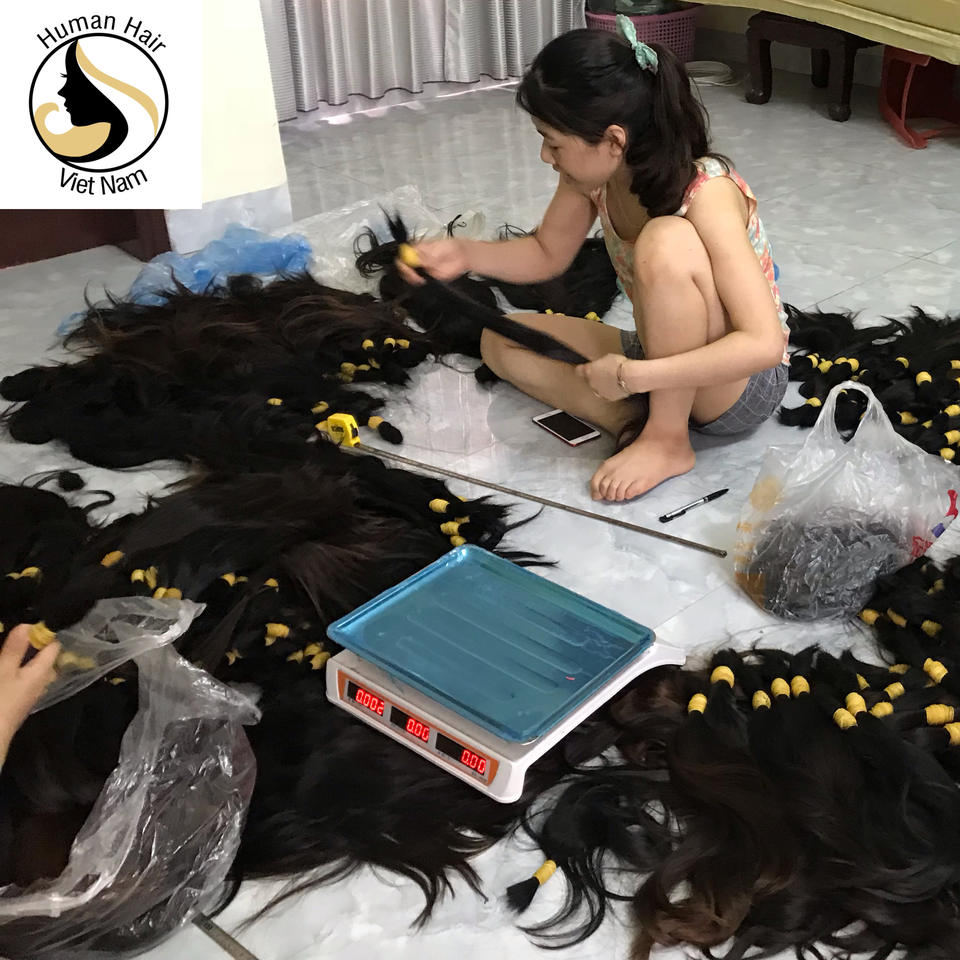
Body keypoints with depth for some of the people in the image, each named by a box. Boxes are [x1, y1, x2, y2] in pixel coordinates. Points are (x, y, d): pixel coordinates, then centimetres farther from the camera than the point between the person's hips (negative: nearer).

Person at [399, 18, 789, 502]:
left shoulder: (705, 194, -29)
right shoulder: (594, 173, -9)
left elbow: (764, 344, -35)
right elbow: (546, 254, 10)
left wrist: (632, 377, -36)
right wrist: (465, 253, -7)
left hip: (745, 387, -7)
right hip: (666, 359, 8)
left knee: (667, 240, -33)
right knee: (502, 341, 3)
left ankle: (667, 440, -19)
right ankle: (634, 421, -13)